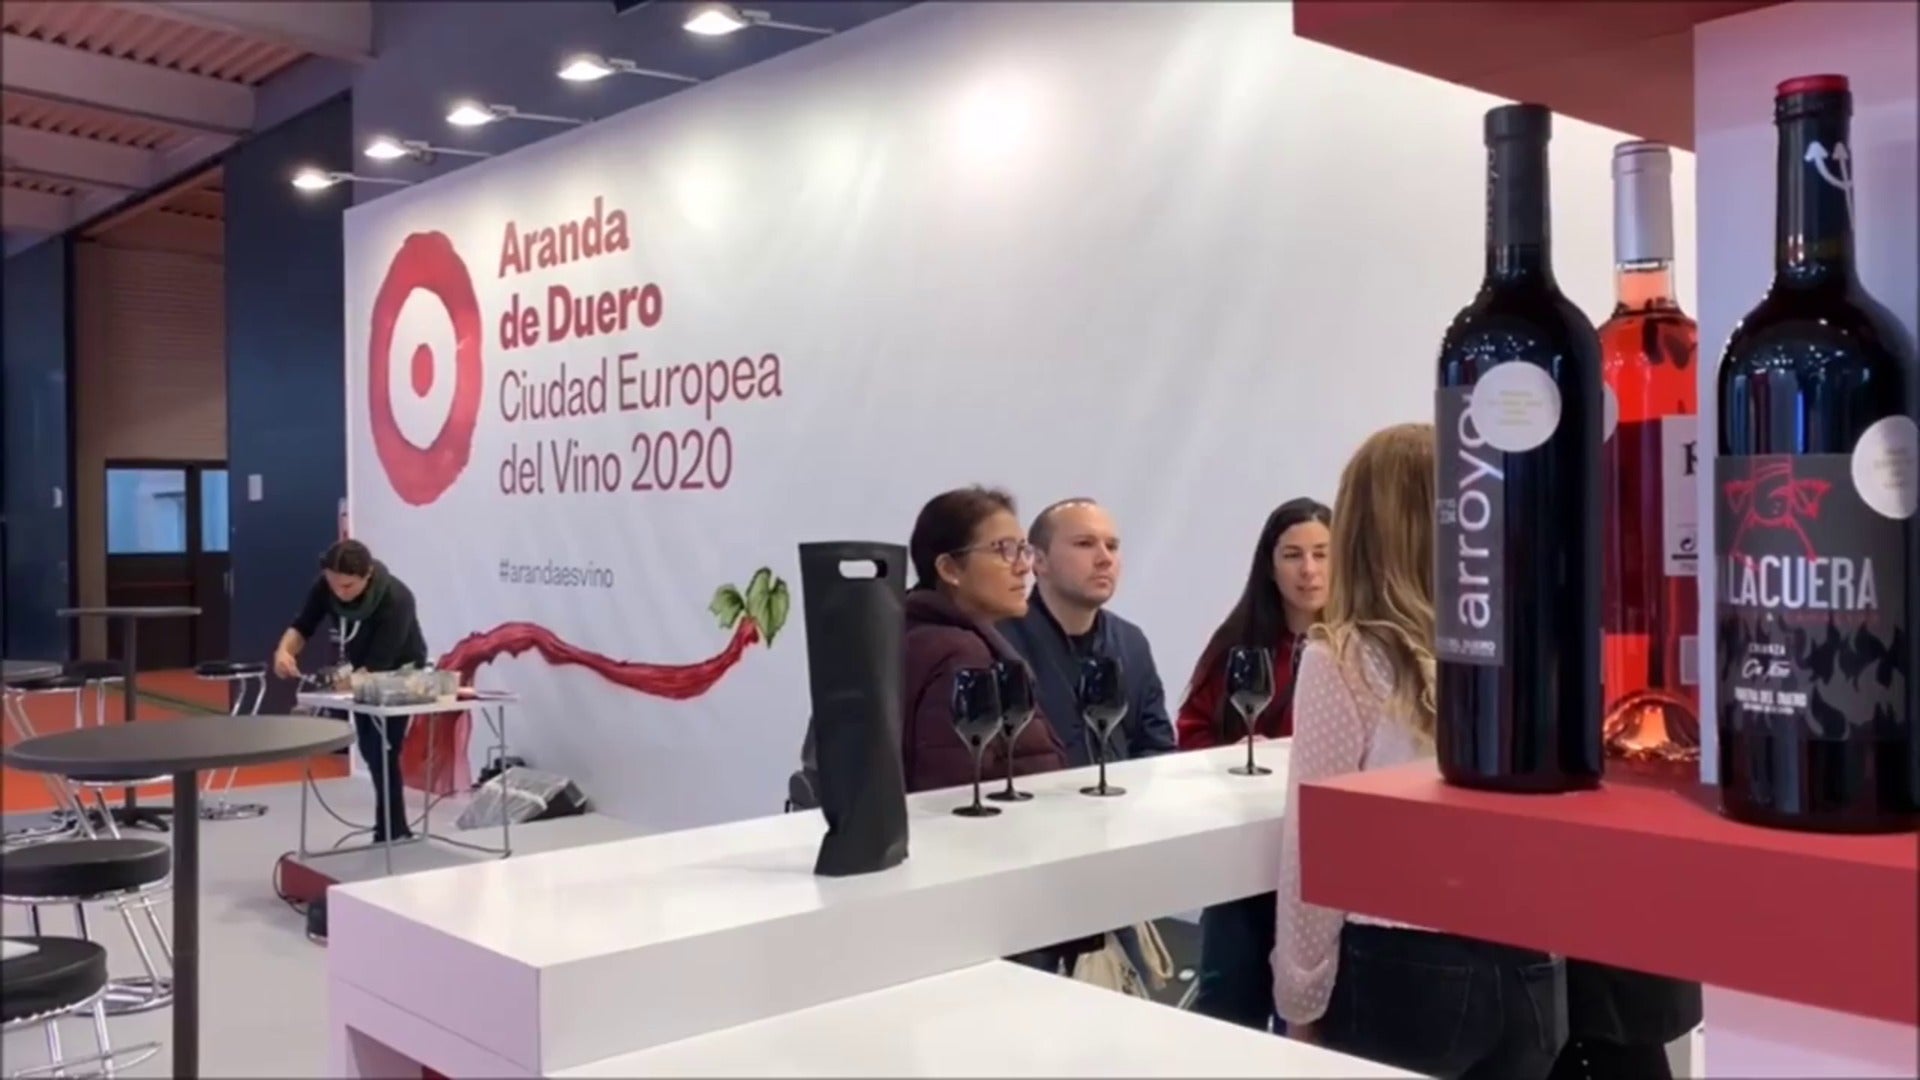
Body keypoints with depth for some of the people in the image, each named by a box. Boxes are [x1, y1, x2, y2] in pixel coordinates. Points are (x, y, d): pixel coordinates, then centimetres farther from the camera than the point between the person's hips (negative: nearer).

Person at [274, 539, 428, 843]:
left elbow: (378, 663, -41)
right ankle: (395, 829, 28)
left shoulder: (395, 600, -39)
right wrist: (285, 650, -40)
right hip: (361, 672, 7)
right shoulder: (326, 586, -23)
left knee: (383, 754, -13)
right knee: (370, 751, 14)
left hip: (399, 674, -7)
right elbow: (303, 626, -17)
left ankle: (390, 835, -1)